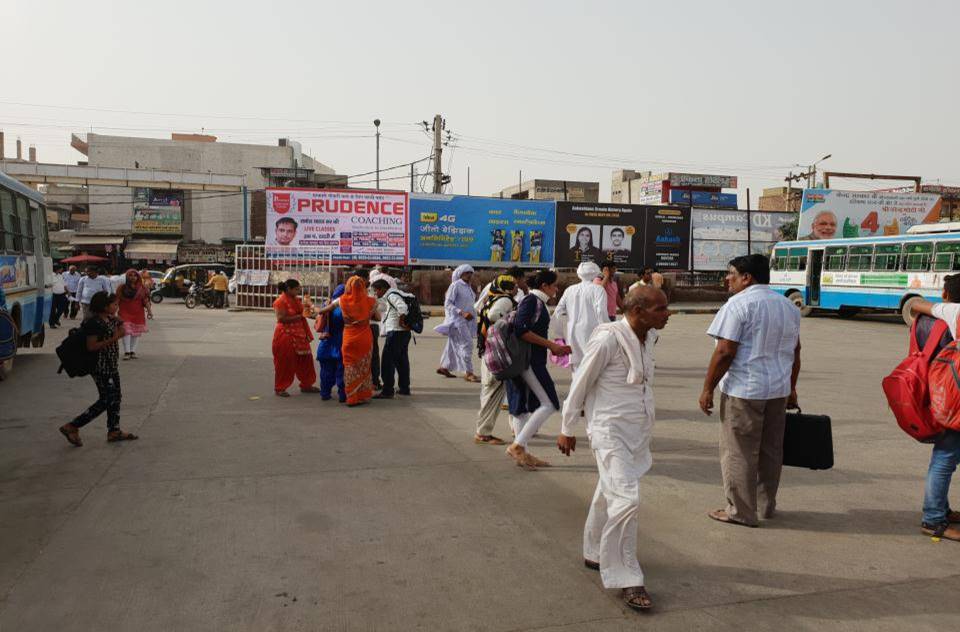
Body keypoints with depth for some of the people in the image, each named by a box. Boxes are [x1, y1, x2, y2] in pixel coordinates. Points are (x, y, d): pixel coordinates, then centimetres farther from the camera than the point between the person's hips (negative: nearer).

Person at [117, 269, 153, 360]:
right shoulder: (122, 288, 4)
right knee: (126, 331, -11)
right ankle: (127, 352, -12)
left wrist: (149, 310, -6)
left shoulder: (142, 288, 6)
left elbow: (146, 300, 3)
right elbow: (117, 301, 4)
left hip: (138, 314, 2)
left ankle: (133, 351, 11)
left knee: (137, 332, 4)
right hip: (125, 313, -2)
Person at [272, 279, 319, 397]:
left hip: (299, 335, 8)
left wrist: (306, 311, 3)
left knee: (305, 359, 10)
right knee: (284, 363, -1)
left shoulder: (296, 300, 11)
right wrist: (299, 316, -19)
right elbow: (282, 319, -20)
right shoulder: (280, 301, -14)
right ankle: (279, 388, 12)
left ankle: (306, 385, 22)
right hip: (286, 335, -8)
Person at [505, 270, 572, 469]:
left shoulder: (537, 302, 18)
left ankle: (522, 453, 19)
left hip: (529, 361, 11)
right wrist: (551, 345, -19)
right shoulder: (532, 301, -12)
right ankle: (518, 445, -8)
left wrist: (554, 347, 17)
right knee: (548, 404, -10)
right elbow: (521, 330, -23)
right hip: (529, 361, -11)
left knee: (522, 406, 12)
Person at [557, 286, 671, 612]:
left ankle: (594, 554, 38)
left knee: (609, 494, 20)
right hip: (611, 429, -8)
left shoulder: (649, 336, 1)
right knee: (626, 500, -11)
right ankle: (625, 578, 3)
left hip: (638, 429, 8)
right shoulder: (608, 339, -21)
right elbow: (581, 383, -12)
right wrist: (567, 429, -5)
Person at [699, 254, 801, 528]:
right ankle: (768, 506, 29)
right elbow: (795, 352, 17)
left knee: (739, 453, 2)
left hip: (744, 390, -8)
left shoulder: (739, 304, -13)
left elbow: (725, 352, -18)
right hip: (779, 390, 8)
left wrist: (708, 388, -11)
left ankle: (741, 512, 9)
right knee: (771, 449, 17)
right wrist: (791, 388, 26)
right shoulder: (788, 305, 12)